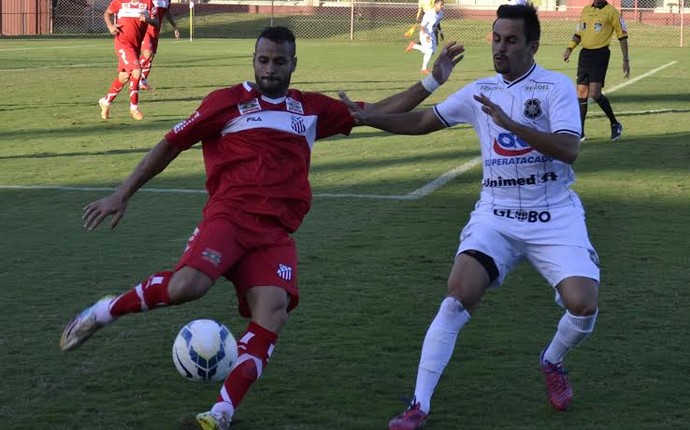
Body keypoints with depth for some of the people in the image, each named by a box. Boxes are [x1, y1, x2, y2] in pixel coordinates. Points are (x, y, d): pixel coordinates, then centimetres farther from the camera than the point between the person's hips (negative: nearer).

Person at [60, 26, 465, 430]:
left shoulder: (311, 108, 20)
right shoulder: (227, 102, 8)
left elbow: (378, 111, 24)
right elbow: (171, 145, 11)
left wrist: (432, 82, 17)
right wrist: (122, 194, 8)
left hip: (276, 233, 4)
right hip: (230, 215, -3)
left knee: (273, 314, -22)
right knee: (187, 285, -31)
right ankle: (104, 311, -6)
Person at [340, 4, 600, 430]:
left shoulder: (557, 87, -7)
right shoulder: (481, 91, 7)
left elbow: (569, 149, -20)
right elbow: (423, 121, 16)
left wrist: (510, 123, -29)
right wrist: (369, 118, 2)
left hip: (554, 216, -2)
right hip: (496, 215, 2)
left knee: (583, 304, -18)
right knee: (459, 294, -19)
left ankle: (552, 363, 19)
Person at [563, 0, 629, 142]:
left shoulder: (611, 12, -3)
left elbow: (622, 36, -2)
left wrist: (626, 60, -5)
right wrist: (569, 48, 8)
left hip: (600, 54, -6)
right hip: (585, 54, 6)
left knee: (594, 93, -16)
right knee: (581, 93, 4)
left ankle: (615, 124, 2)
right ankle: (580, 133, 10)